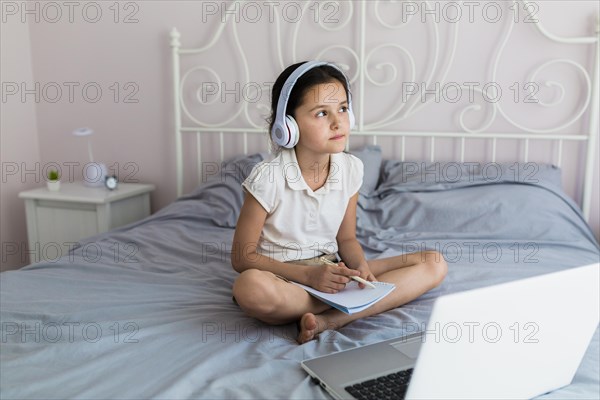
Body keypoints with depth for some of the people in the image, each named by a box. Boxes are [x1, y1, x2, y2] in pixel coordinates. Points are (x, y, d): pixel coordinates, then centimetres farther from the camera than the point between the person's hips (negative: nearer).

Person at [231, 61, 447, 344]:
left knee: (435, 264, -7)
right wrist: (308, 274, -21)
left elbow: (346, 238, 9)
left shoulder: (350, 169, -2)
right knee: (249, 287, -41)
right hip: (283, 280, -4)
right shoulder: (268, 178, -16)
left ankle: (330, 319, -22)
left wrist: (360, 266, -13)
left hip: (332, 273, 5)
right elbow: (242, 257, -11)